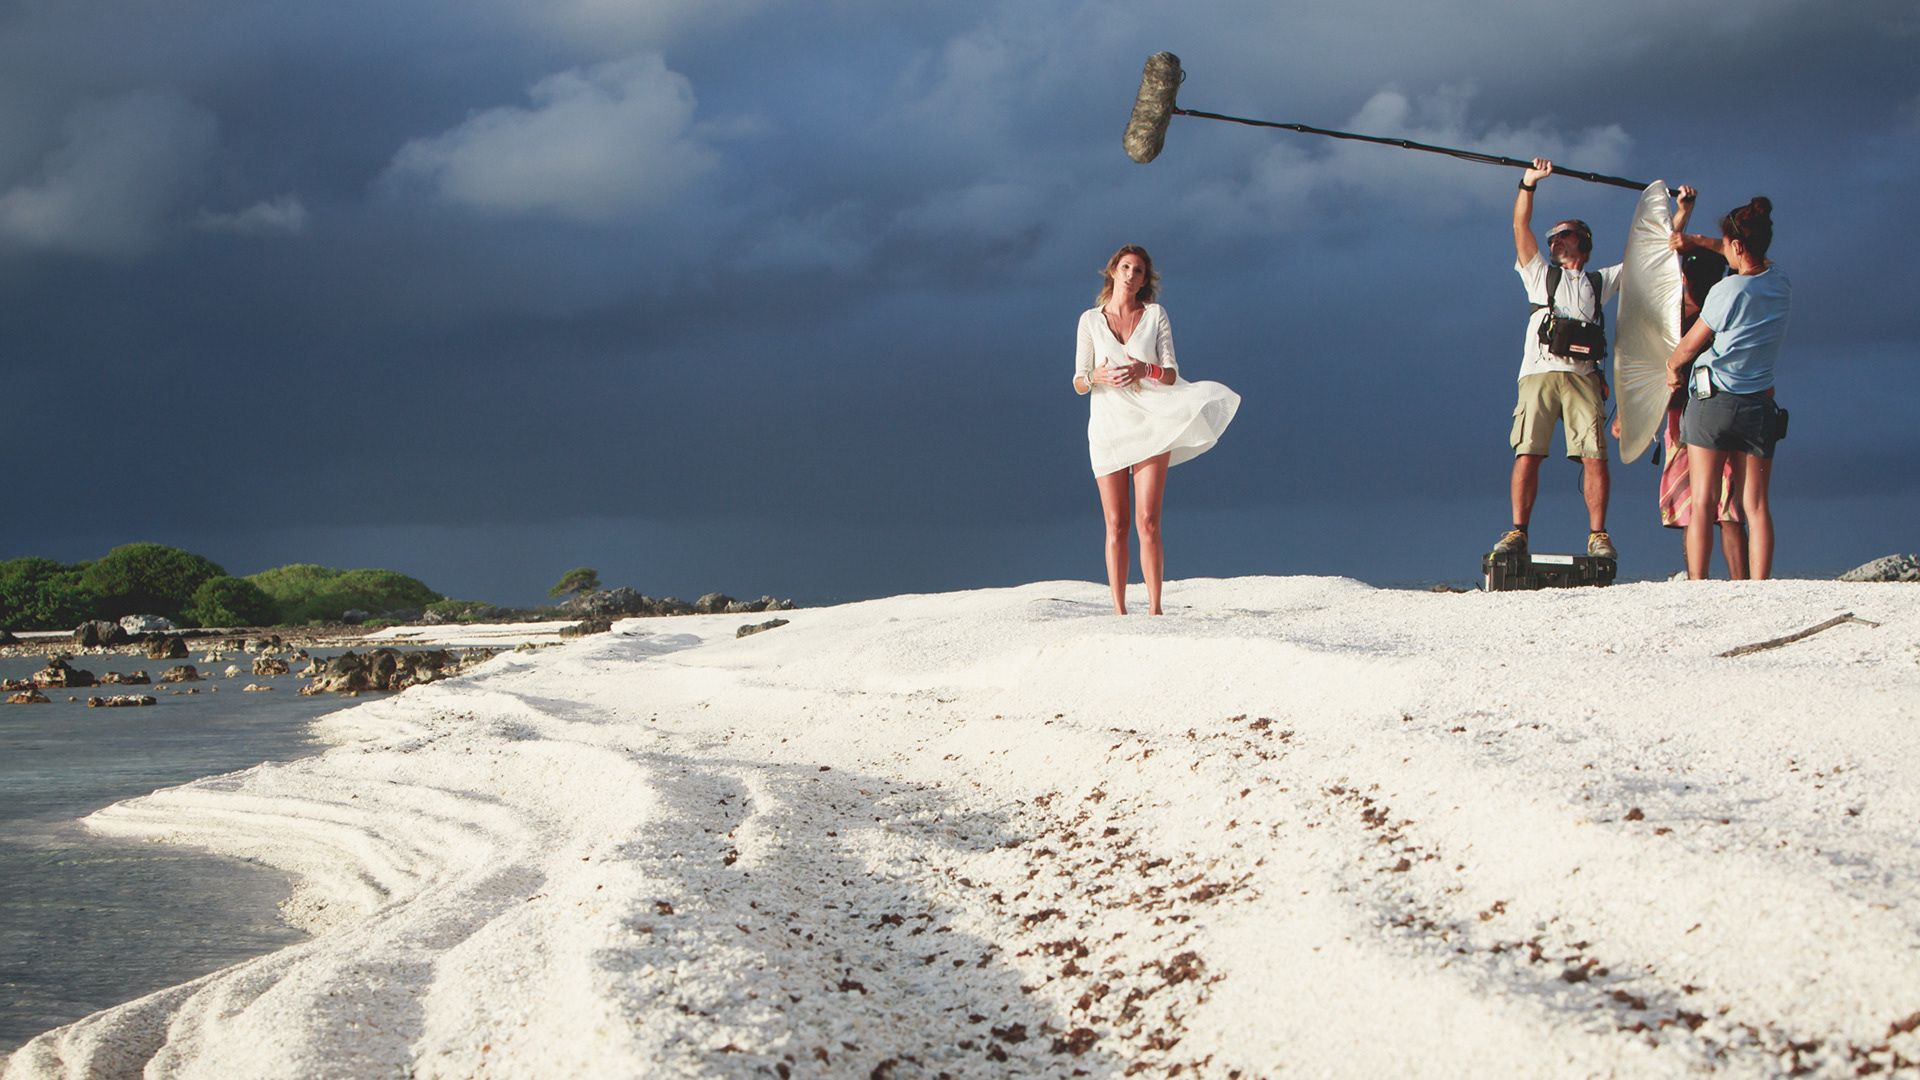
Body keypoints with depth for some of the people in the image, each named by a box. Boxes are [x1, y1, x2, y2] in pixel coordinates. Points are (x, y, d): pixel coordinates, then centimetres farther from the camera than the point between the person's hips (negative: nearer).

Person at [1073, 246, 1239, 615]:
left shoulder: (1155, 315, 7)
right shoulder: (1091, 320, 7)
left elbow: (1171, 374, 0)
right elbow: (1078, 383, 4)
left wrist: (1146, 370, -21)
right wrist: (1097, 377, -19)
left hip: (1150, 426, -1)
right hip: (1108, 428, 1)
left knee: (1148, 522, -10)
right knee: (1116, 525, -2)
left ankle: (1155, 609, -10)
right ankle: (1119, 610, 0)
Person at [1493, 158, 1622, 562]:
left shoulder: (1599, 282, 26)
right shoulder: (1540, 274, 24)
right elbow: (1521, 227, 15)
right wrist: (1529, 182, 5)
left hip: (1582, 376, 0)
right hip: (1539, 372, 0)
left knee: (1594, 456, -10)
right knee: (1528, 453, -11)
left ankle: (1597, 535, -8)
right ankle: (1518, 532, -11)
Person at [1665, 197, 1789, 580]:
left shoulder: (1728, 290, -12)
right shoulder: (1782, 286, 5)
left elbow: (1691, 344, 1)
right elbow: (1752, 257, 29)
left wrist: (1672, 365, 21)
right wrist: (1696, 241, 31)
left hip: (1711, 401, -5)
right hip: (1759, 405, 5)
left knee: (1701, 502, -3)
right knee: (1756, 505, 3)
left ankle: (1696, 587, -8)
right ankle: (1758, 589, -6)